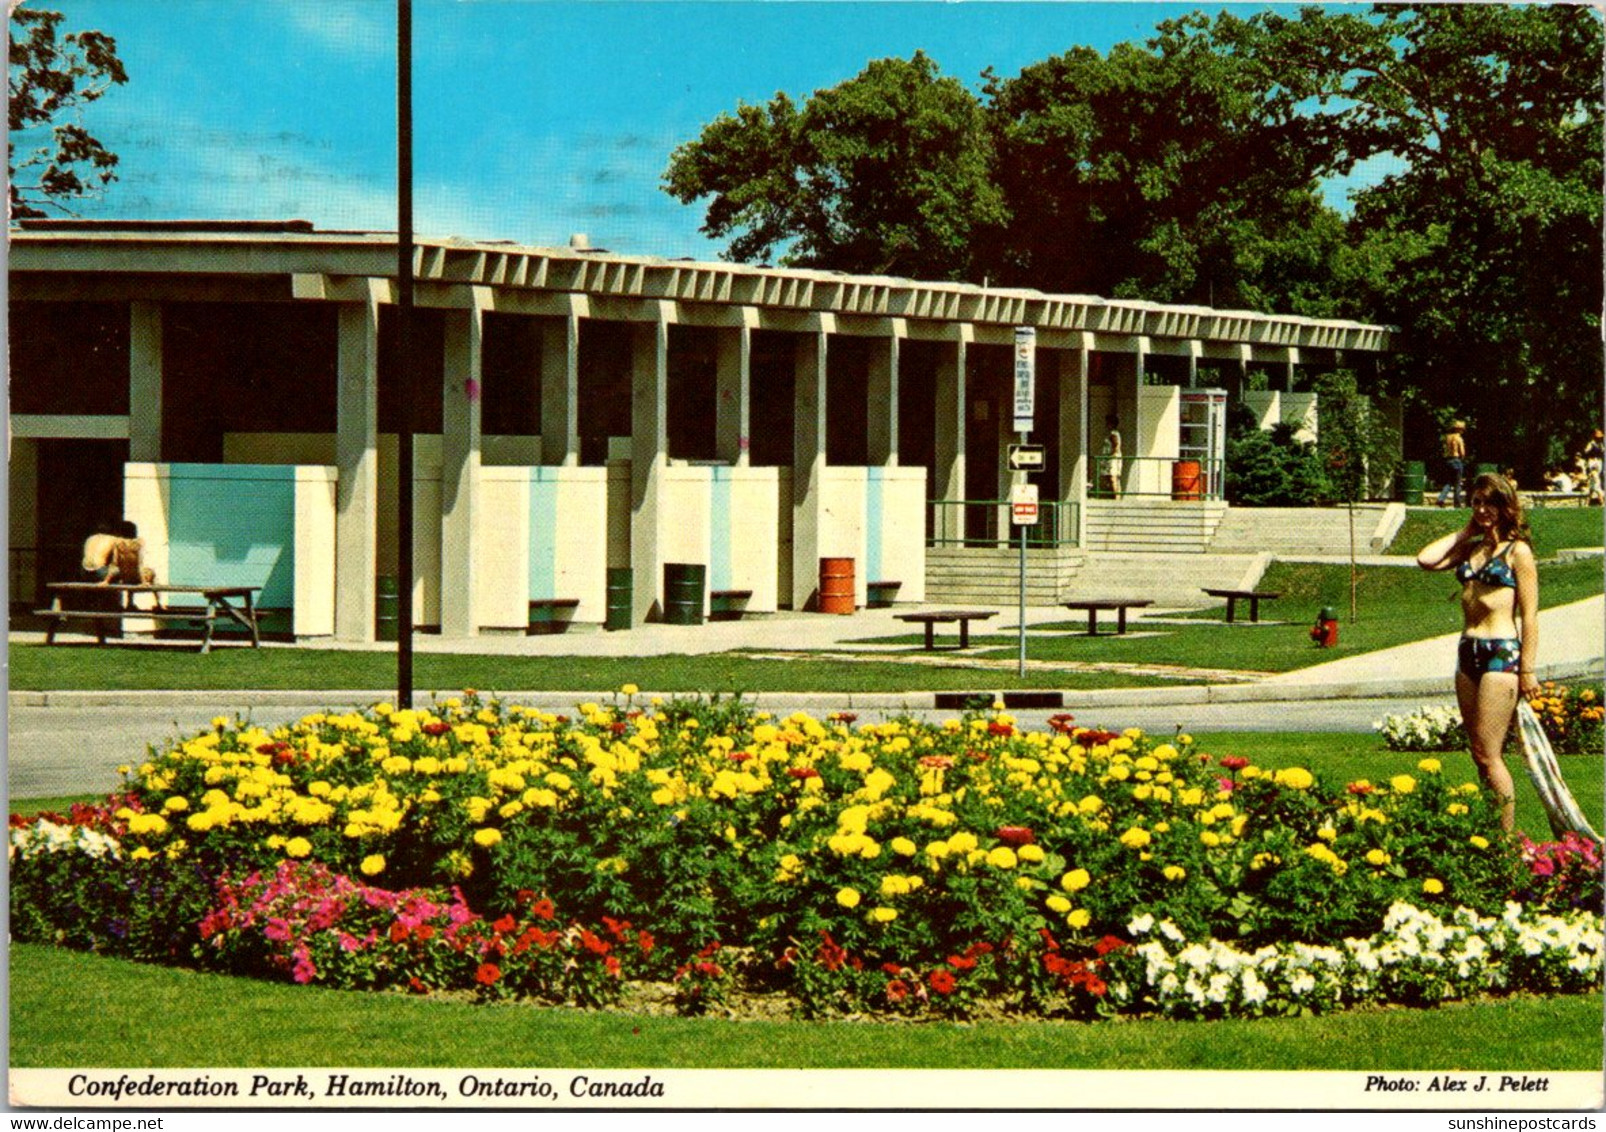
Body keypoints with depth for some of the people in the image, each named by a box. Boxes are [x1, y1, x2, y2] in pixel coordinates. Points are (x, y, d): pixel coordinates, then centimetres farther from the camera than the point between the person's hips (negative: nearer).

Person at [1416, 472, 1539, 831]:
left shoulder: (1517, 551, -4)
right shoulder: (1470, 548, 15)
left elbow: (1529, 616, -7)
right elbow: (1426, 559, 0)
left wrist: (1527, 671, -11)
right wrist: (1465, 531, 9)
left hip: (1502, 653, -7)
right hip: (1468, 653, 7)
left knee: (1488, 754, -11)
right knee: (1481, 754, 9)